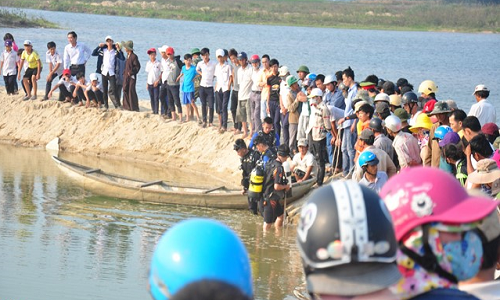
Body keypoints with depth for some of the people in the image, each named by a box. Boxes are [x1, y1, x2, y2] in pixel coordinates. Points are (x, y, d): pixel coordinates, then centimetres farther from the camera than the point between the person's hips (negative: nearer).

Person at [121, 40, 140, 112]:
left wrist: (131, 72, -14)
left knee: (131, 91, -7)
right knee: (125, 90, 7)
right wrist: (125, 72, 10)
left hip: (131, 76, -9)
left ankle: (134, 108, -3)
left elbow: (137, 66, -13)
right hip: (126, 76, 9)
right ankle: (127, 106, 12)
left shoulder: (134, 56, -13)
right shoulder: (128, 55, 13)